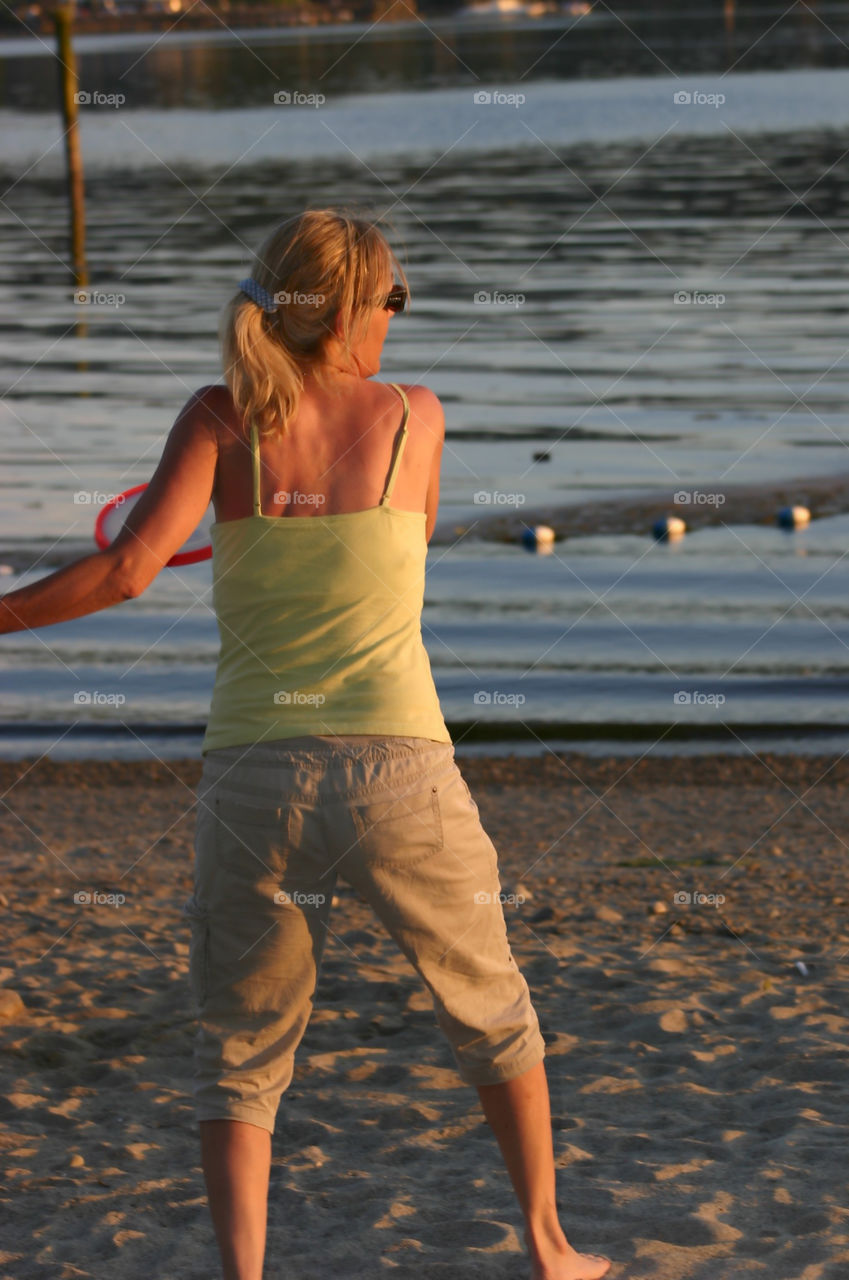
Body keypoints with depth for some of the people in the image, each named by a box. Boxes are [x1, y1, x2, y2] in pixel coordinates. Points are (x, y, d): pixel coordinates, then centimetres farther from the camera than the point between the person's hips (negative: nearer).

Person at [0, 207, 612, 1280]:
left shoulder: (220, 421, -2)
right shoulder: (414, 417, 1)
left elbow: (127, 569, -13)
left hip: (253, 778, 0)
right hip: (399, 772, 0)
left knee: (239, 1053, 13)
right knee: (491, 1013, 21)